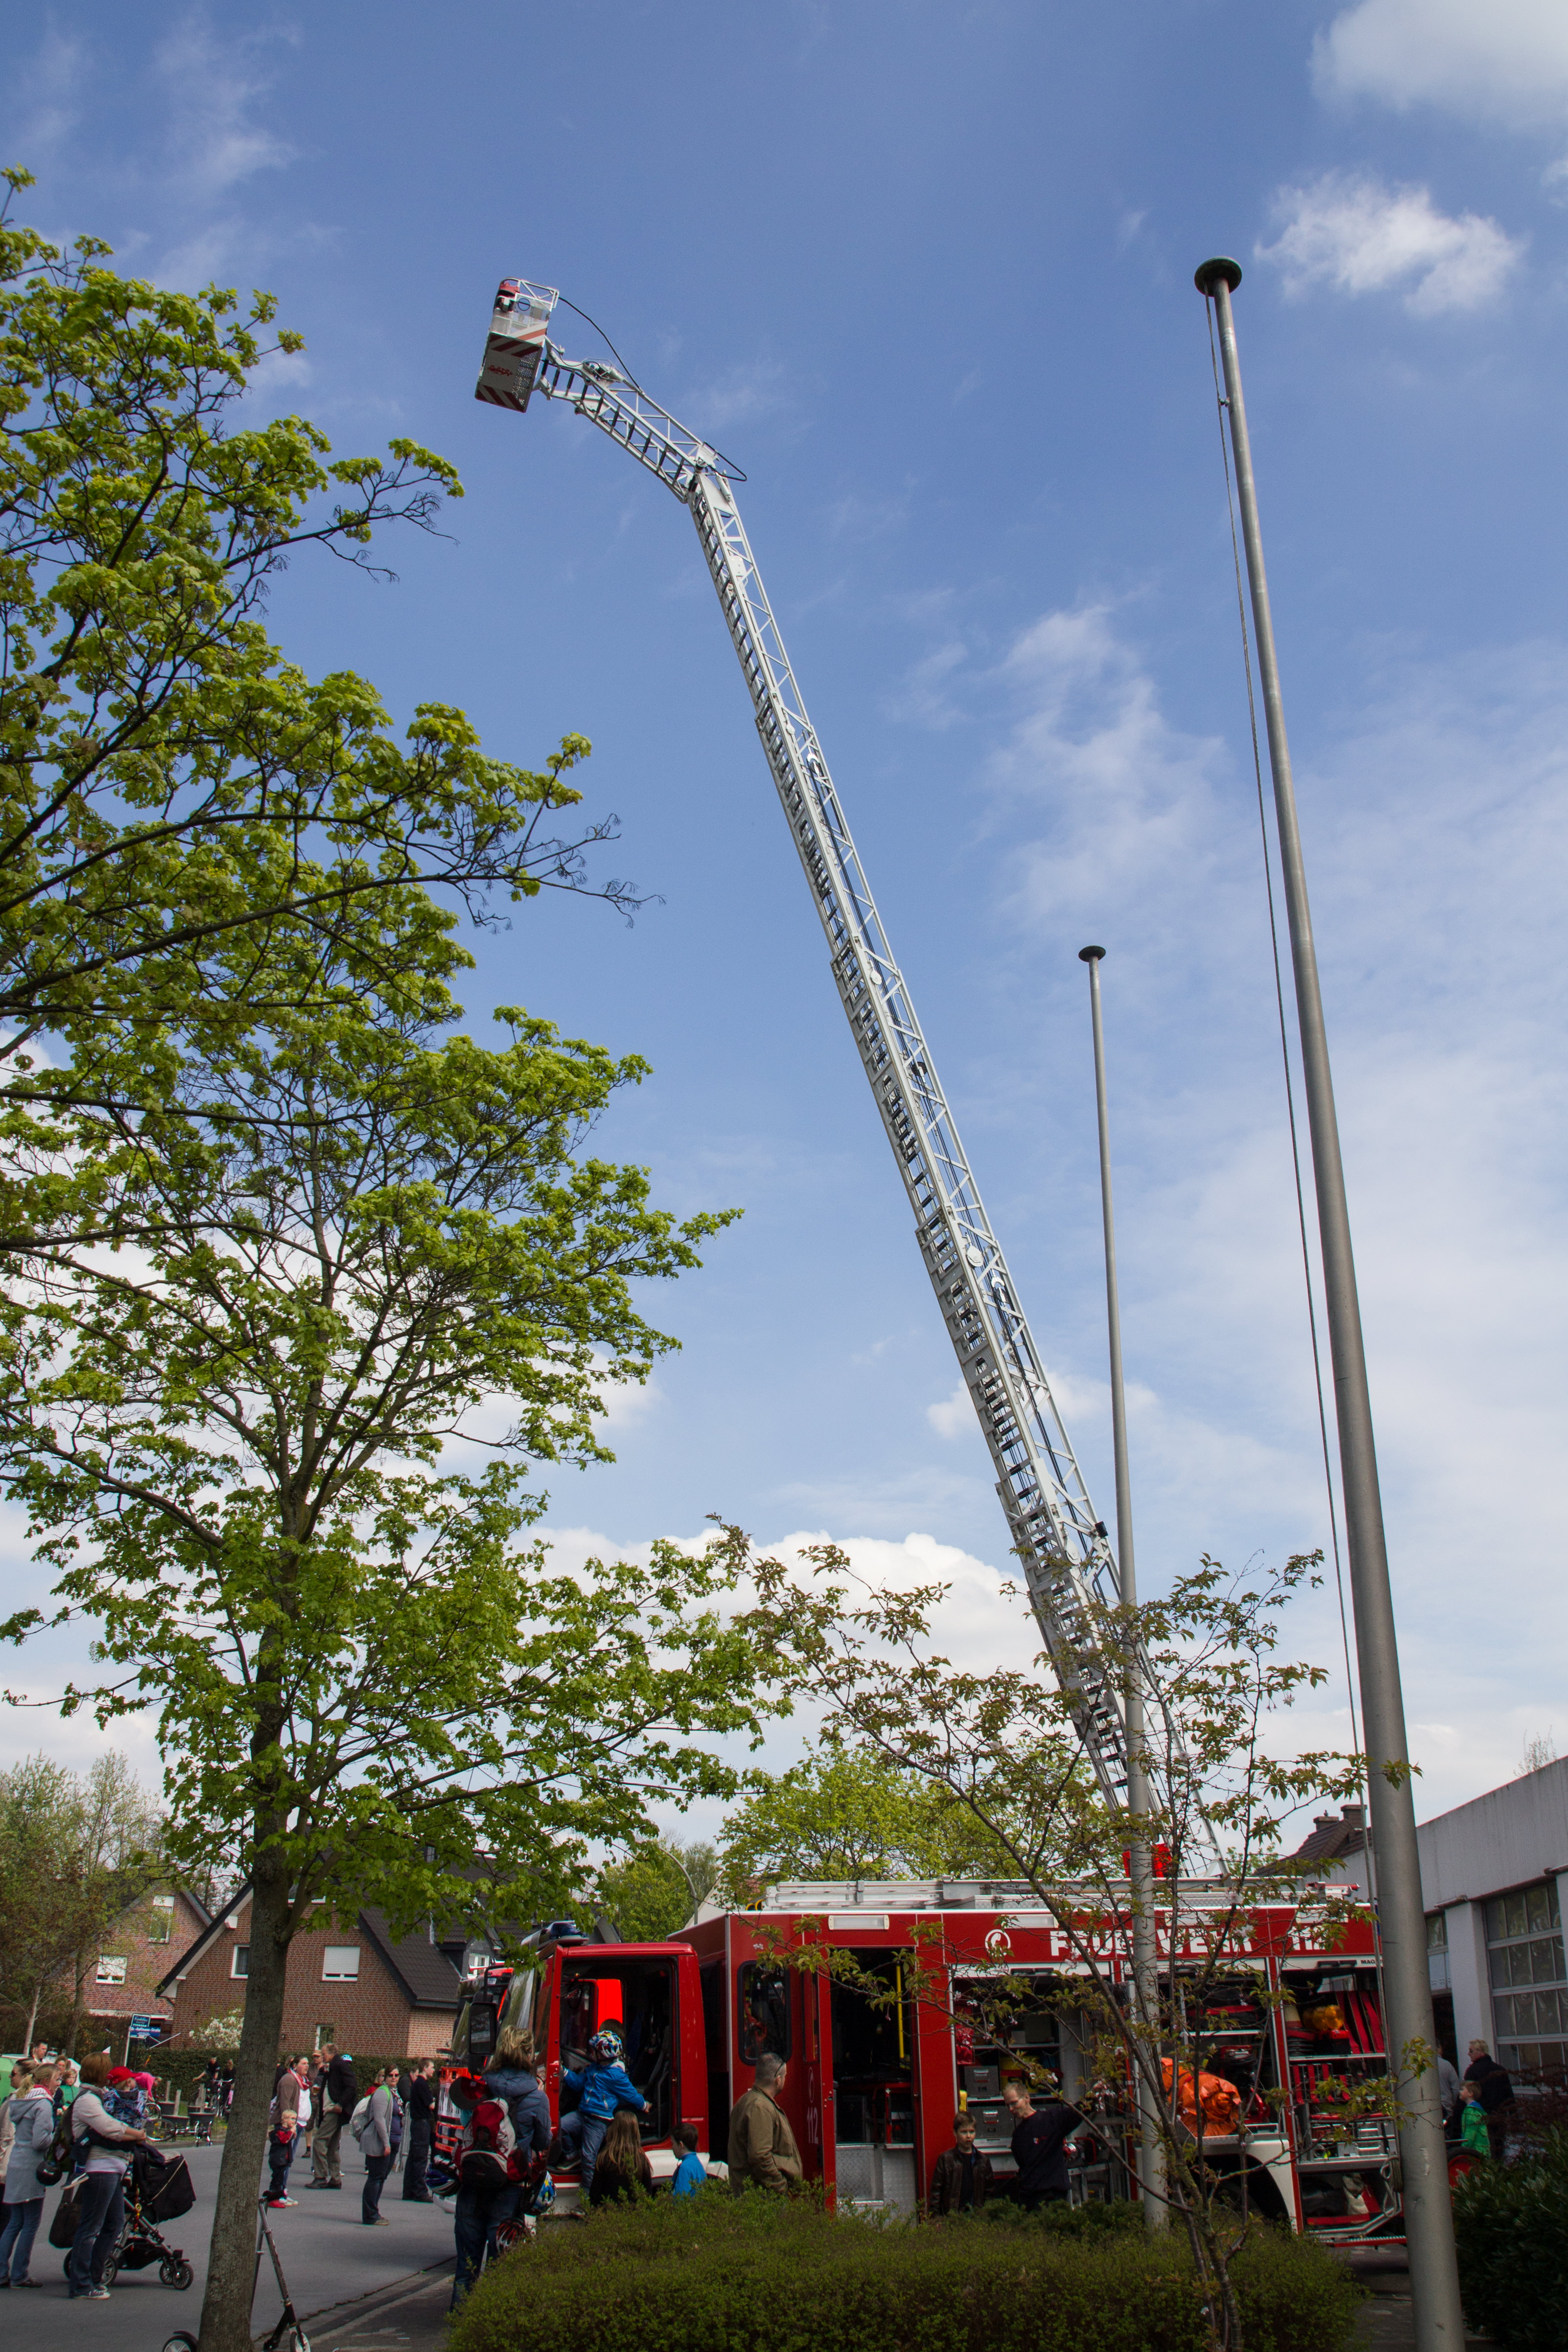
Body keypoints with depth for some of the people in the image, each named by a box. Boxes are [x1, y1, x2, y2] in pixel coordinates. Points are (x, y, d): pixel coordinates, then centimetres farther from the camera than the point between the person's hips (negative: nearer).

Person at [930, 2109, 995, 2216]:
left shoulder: (983, 2160, 9)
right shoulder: (946, 2159, 0)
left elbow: (990, 2189, 15)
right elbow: (936, 2190, 1)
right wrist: (935, 2217, -3)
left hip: (976, 2215, 2)